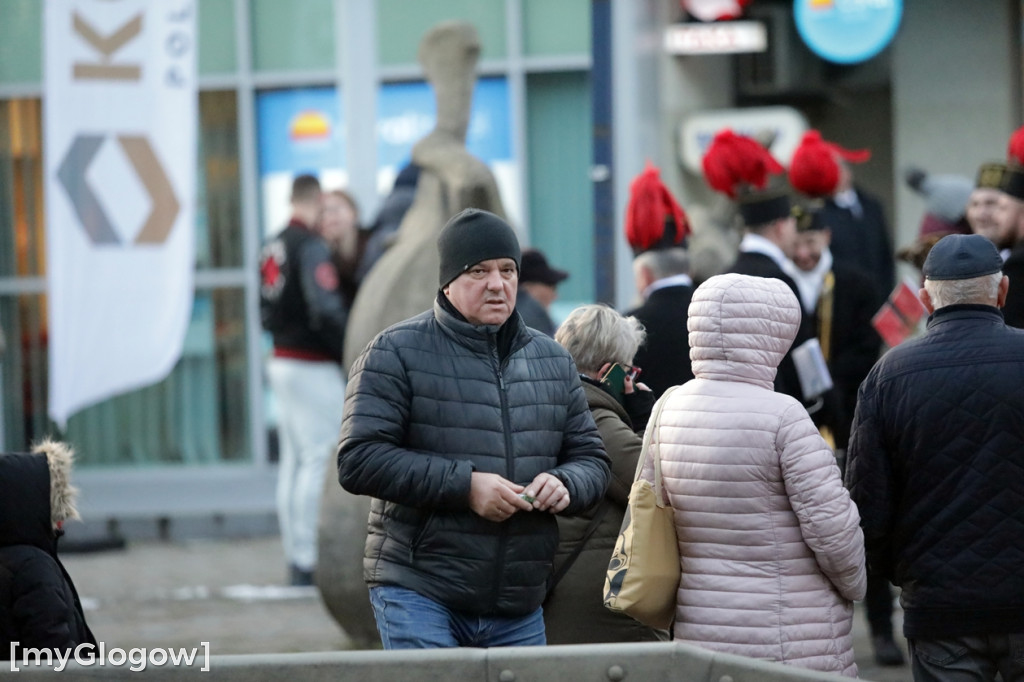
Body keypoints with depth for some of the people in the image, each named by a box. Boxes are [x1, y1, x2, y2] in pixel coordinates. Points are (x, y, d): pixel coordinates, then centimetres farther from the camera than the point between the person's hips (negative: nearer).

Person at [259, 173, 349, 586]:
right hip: (313, 367, -9)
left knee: (294, 461, 12)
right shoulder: (313, 247, -15)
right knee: (321, 459, -8)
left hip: (282, 362, 9)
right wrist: (352, 352, -14)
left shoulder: (272, 249, 14)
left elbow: (266, 315, 17)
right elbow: (327, 310, -22)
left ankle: (296, 558, 16)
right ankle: (308, 562, -10)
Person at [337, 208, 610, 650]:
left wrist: (565, 484, -6)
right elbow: (359, 460, -11)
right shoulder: (397, 353, -2)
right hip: (419, 595, -5)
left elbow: (591, 459, 19)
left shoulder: (553, 361, 15)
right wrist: (464, 485, -18)